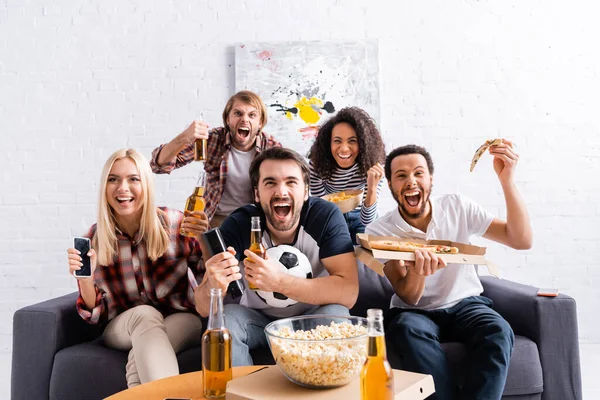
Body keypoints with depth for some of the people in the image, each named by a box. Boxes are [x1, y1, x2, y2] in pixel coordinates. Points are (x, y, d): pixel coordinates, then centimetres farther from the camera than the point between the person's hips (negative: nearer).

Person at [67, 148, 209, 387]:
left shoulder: (174, 223, -9)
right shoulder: (93, 240, -4)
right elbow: (96, 315, 0)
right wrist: (85, 278, -20)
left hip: (181, 320, -1)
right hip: (123, 328, 2)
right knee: (145, 314, -33)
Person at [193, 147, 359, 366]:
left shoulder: (326, 216, -21)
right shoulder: (238, 224, -19)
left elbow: (348, 292, -29)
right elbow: (204, 307, -21)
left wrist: (278, 281, -41)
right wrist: (214, 286, -46)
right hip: (257, 319, 1)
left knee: (335, 314, -30)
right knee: (224, 317, -28)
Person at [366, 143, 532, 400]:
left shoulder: (457, 207, -5)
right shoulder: (379, 231, -11)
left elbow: (521, 240, -12)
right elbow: (408, 297, -14)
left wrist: (506, 179, -23)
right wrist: (417, 271, -39)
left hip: (465, 304, 2)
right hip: (415, 312, -1)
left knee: (499, 332, -31)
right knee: (409, 330, -36)